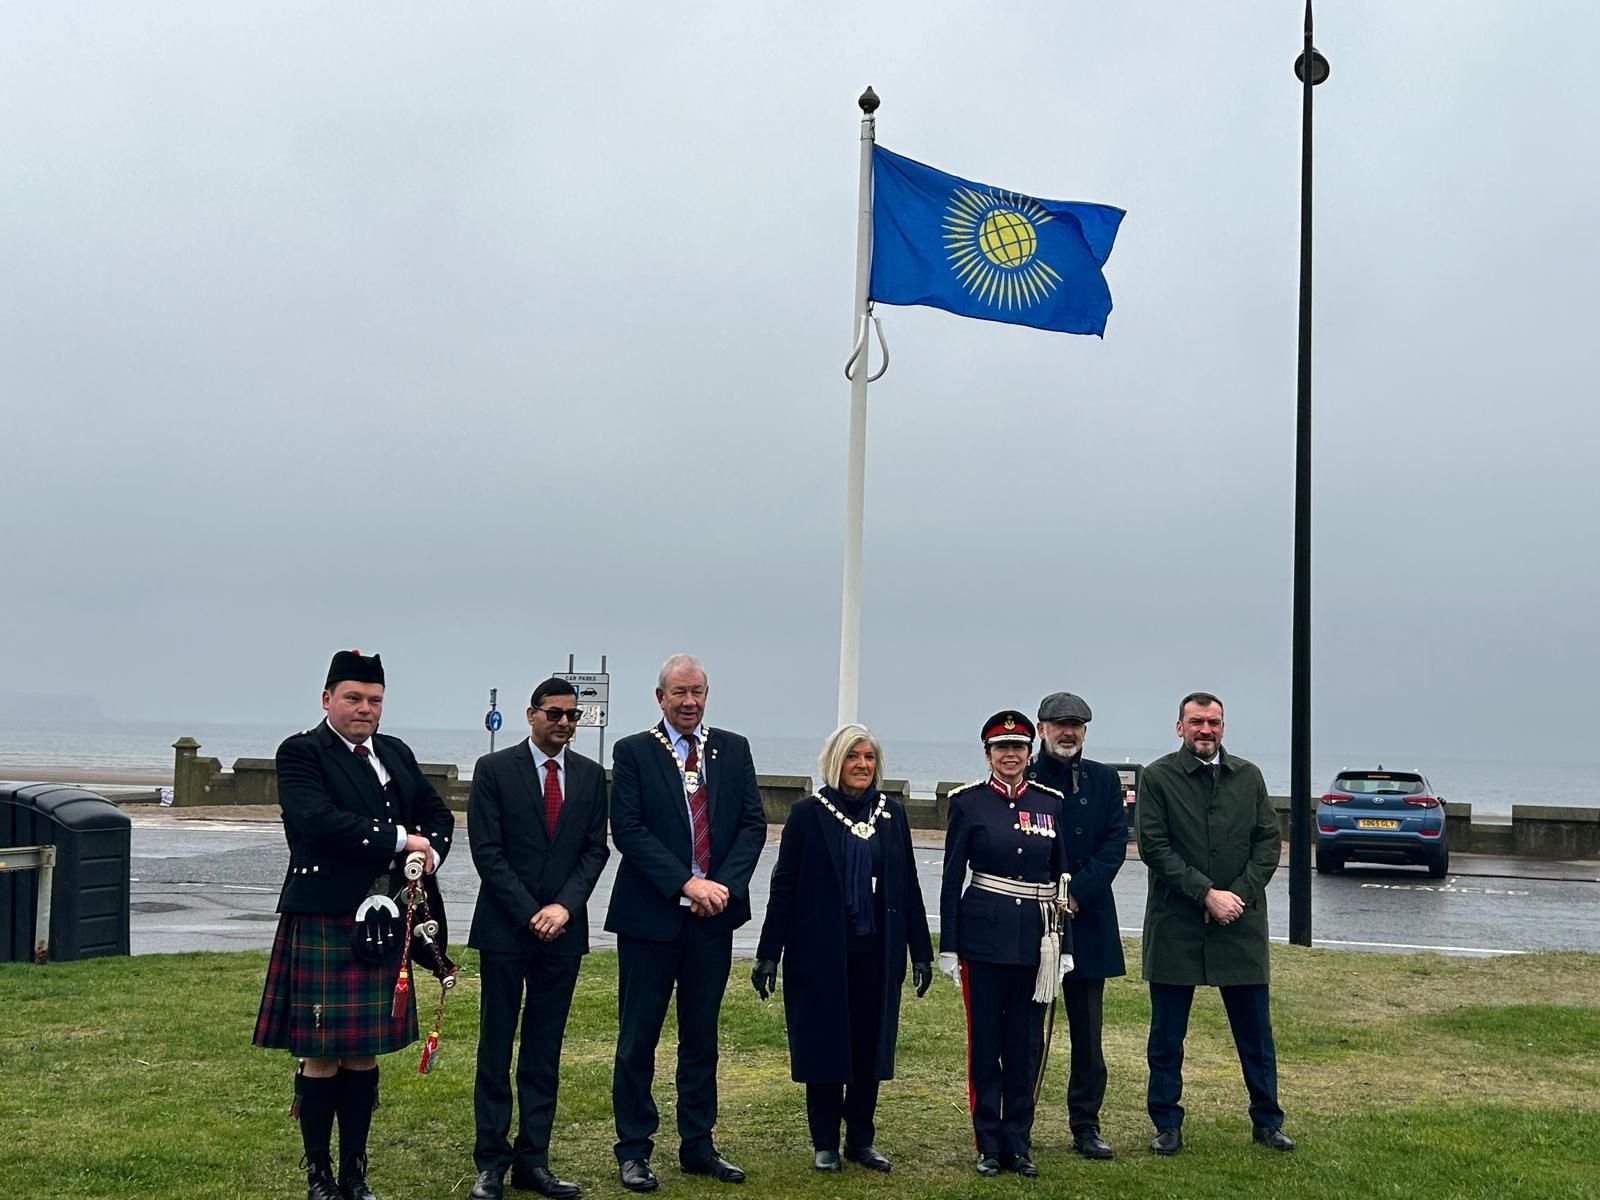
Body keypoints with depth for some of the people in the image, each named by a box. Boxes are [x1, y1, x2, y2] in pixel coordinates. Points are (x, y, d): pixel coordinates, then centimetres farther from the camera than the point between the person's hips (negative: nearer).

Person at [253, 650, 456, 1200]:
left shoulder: (396, 753, 13)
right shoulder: (300, 753, -7)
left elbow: (438, 815, 19)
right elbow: (319, 820, -22)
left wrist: (429, 852, -3)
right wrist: (399, 840, -19)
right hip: (322, 925, -6)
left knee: (365, 1052, 13)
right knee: (322, 1055, 2)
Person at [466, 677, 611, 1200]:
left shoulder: (590, 775, 8)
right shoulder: (494, 769, -3)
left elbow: (595, 849, 5)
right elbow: (487, 852, -7)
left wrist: (564, 907, -9)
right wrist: (531, 913, -12)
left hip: (564, 928, 3)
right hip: (505, 927, -3)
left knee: (545, 1050, 8)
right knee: (497, 1046, 3)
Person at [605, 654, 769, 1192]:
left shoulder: (734, 749, 7)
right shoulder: (633, 751, -2)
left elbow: (753, 824, 3)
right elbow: (628, 830, -11)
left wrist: (724, 885, -11)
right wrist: (686, 884, -18)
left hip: (714, 913, 3)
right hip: (650, 915, -3)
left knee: (701, 1037, 13)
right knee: (638, 1038, 6)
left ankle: (698, 1146, 23)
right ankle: (633, 1149, 17)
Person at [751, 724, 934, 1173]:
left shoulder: (892, 814, 5)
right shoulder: (808, 813, -4)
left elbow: (908, 886, 7)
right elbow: (784, 885, -3)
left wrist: (921, 952, 6)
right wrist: (768, 954, -6)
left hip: (877, 952, 3)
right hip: (820, 952, -3)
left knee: (870, 1045, 8)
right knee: (823, 1045, 5)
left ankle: (861, 1139, 22)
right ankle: (825, 1143, 18)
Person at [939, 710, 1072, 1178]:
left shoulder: (1050, 802, 6)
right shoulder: (968, 802, -2)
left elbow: (1061, 877, 8)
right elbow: (952, 877, -2)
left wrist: (1063, 946, 4)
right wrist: (948, 946, -5)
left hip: (1036, 938, 3)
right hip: (983, 935, -2)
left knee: (1026, 1042, 9)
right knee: (984, 1040, 5)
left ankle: (1019, 1143, 19)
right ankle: (989, 1145, 15)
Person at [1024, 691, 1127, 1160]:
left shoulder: (1104, 780, 7)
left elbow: (1116, 842, 0)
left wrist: (1077, 893, -11)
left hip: (1087, 920, 2)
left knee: (1087, 1033, 7)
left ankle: (1086, 1125, 16)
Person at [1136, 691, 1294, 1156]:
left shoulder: (1248, 776, 7)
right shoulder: (1157, 777, -3)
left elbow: (1268, 841, 5)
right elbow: (1154, 847, -9)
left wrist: (1239, 894, -9)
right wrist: (1207, 894, -14)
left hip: (1240, 925, 2)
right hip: (1175, 925, -2)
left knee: (1255, 1032, 10)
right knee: (1166, 1035, 6)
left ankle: (1267, 1121, 23)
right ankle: (1167, 1125, 17)